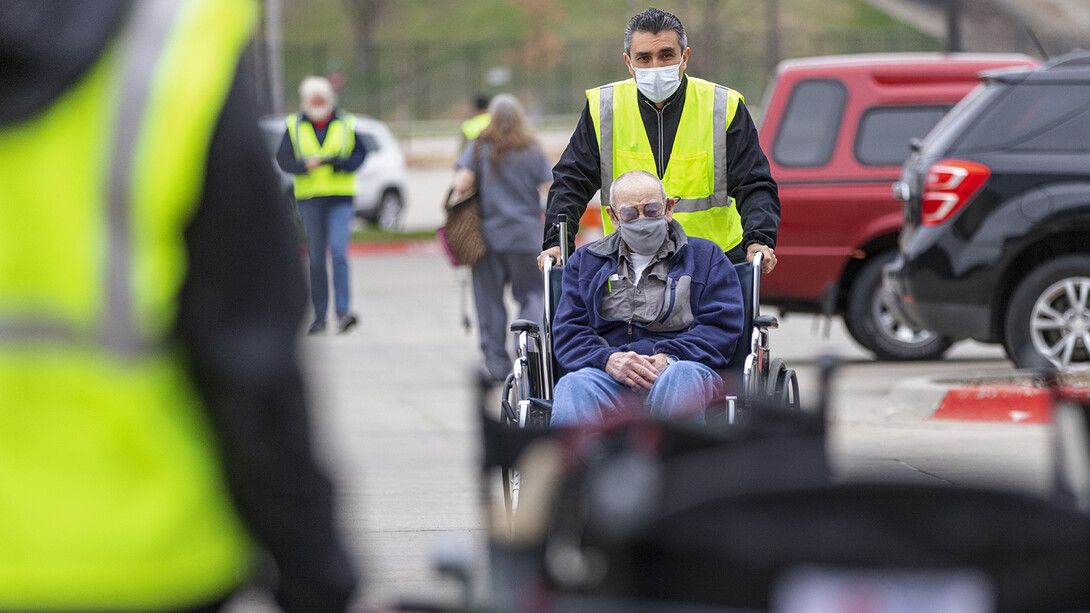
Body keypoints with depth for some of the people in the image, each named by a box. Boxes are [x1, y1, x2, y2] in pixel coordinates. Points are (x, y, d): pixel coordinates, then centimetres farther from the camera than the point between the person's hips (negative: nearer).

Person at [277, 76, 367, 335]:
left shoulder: (346, 124, 6)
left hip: (340, 199, -1)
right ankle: (320, 316, 13)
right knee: (316, 258, 5)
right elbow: (283, 158, 3)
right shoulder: (294, 126, 7)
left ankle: (342, 311, -19)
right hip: (309, 198, 1)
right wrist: (305, 165, -16)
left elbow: (361, 153, 7)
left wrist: (342, 163, -13)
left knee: (339, 252, -16)